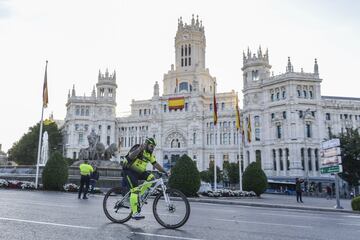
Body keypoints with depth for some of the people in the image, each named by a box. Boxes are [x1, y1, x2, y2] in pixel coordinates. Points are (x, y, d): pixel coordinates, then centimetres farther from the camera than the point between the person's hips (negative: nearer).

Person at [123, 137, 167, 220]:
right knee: (135, 190, -17)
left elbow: (156, 164, 6)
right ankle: (135, 213, -13)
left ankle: (139, 195, -2)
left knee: (151, 177, -14)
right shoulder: (138, 149, -17)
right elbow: (130, 156, -36)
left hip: (139, 172, 8)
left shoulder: (150, 154, 7)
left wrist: (164, 171, -3)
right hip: (129, 171, -8)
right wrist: (140, 149, -49)